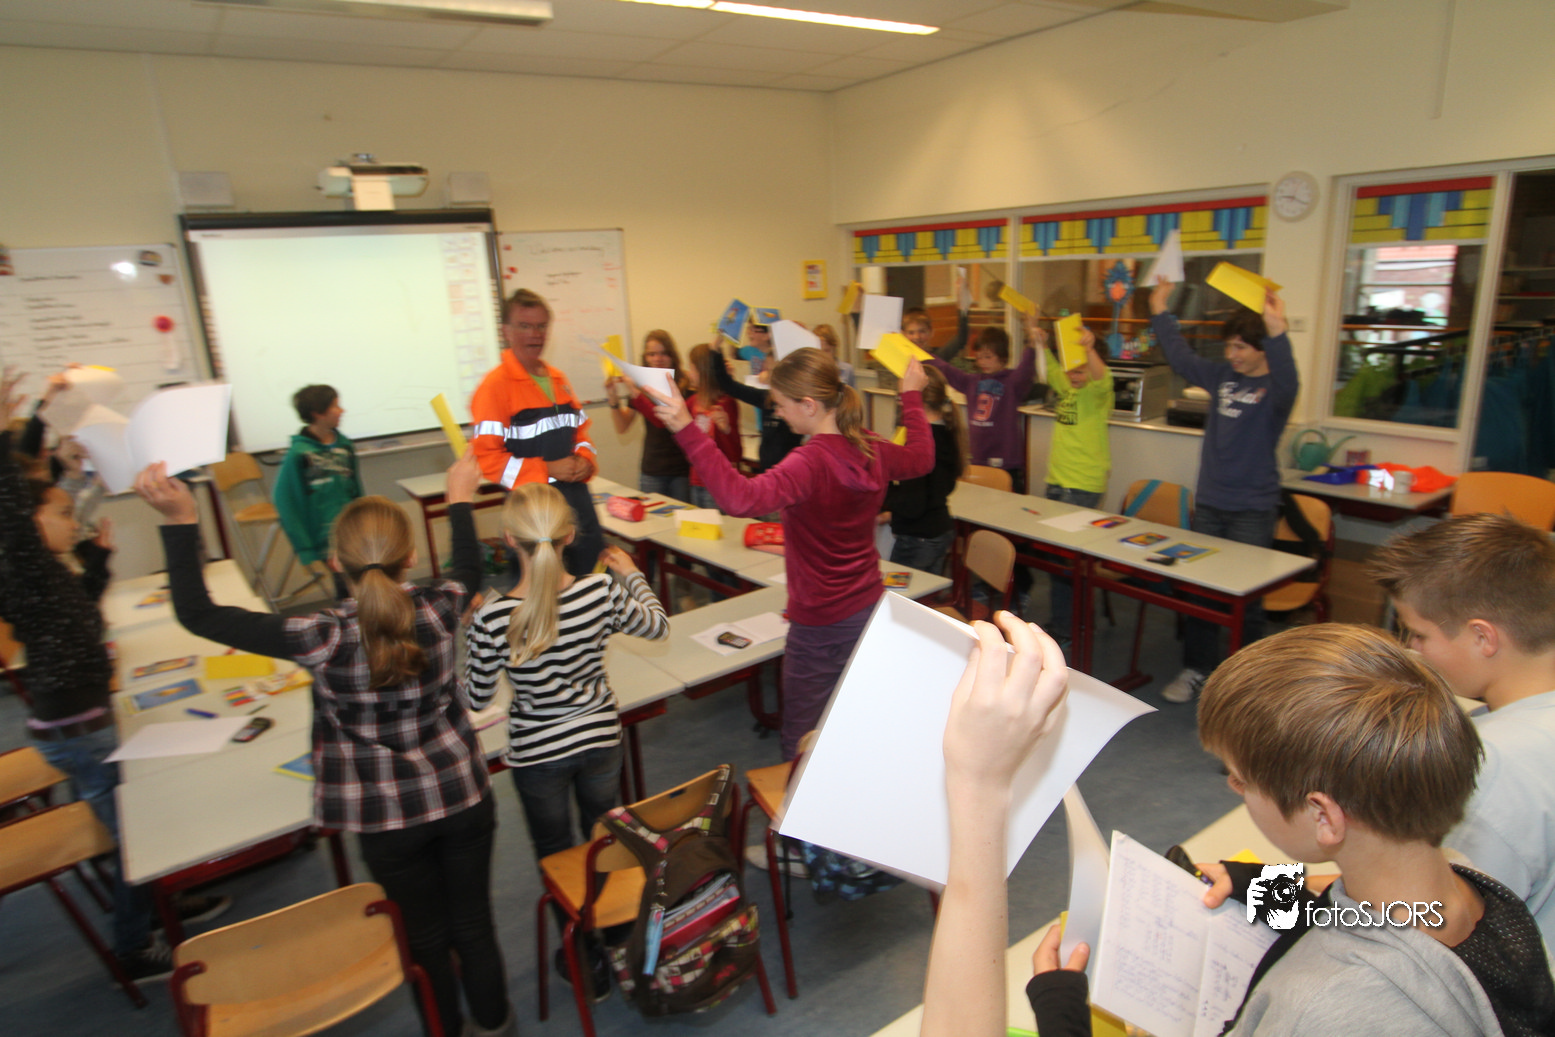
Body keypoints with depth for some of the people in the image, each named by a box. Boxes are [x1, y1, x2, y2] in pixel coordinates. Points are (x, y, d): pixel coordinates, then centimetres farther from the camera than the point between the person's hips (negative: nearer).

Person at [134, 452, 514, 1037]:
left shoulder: (323, 639, -25)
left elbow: (197, 614, -16)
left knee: (427, 934, 21)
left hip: (387, 818, -2)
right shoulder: (438, 613, -18)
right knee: (474, 923, 21)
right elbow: (468, 571, 7)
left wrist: (179, 520, -18)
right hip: (462, 796, 2)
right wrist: (460, 499, 19)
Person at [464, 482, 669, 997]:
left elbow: (477, 698, -12)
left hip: (536, 753, -2)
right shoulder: (602, 592, -22)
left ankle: (587, 961, 37)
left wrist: (471, 633, 1)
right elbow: (658, 625, -2)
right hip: (600, 739, 2)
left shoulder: (493, 618, -27)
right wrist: (632, 575, 14)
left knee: (556, 856, 22)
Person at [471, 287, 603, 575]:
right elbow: (486, 457, -15)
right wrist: (547, 470, -17)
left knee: (595, 568, 14)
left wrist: (584, 460, 0)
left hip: (576, 495, 7)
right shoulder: (495, 385, -10)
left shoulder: (558, 379, 13)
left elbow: (580, 429, 22)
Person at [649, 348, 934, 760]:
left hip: (821, 624, -8)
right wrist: (912, 396, 29)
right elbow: (921, 457, 19)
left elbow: (742, 498, -43)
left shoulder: (810, 463, -27)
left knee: (802, 742, 9)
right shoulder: (873, 451, -3)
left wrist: (687, 431, -44)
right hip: (870, 609, 8)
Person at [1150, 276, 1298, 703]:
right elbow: (1182, 358, 18)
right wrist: (1161, 313, 18)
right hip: (1209, 503, 6)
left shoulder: (1274, 388, -11)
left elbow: (1287, 381, -34)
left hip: (1252, 511, -6)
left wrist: (1277, 332, -49)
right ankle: (1196, 669, 24)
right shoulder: (1222, 376, 6)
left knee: (1245, 597, 1)